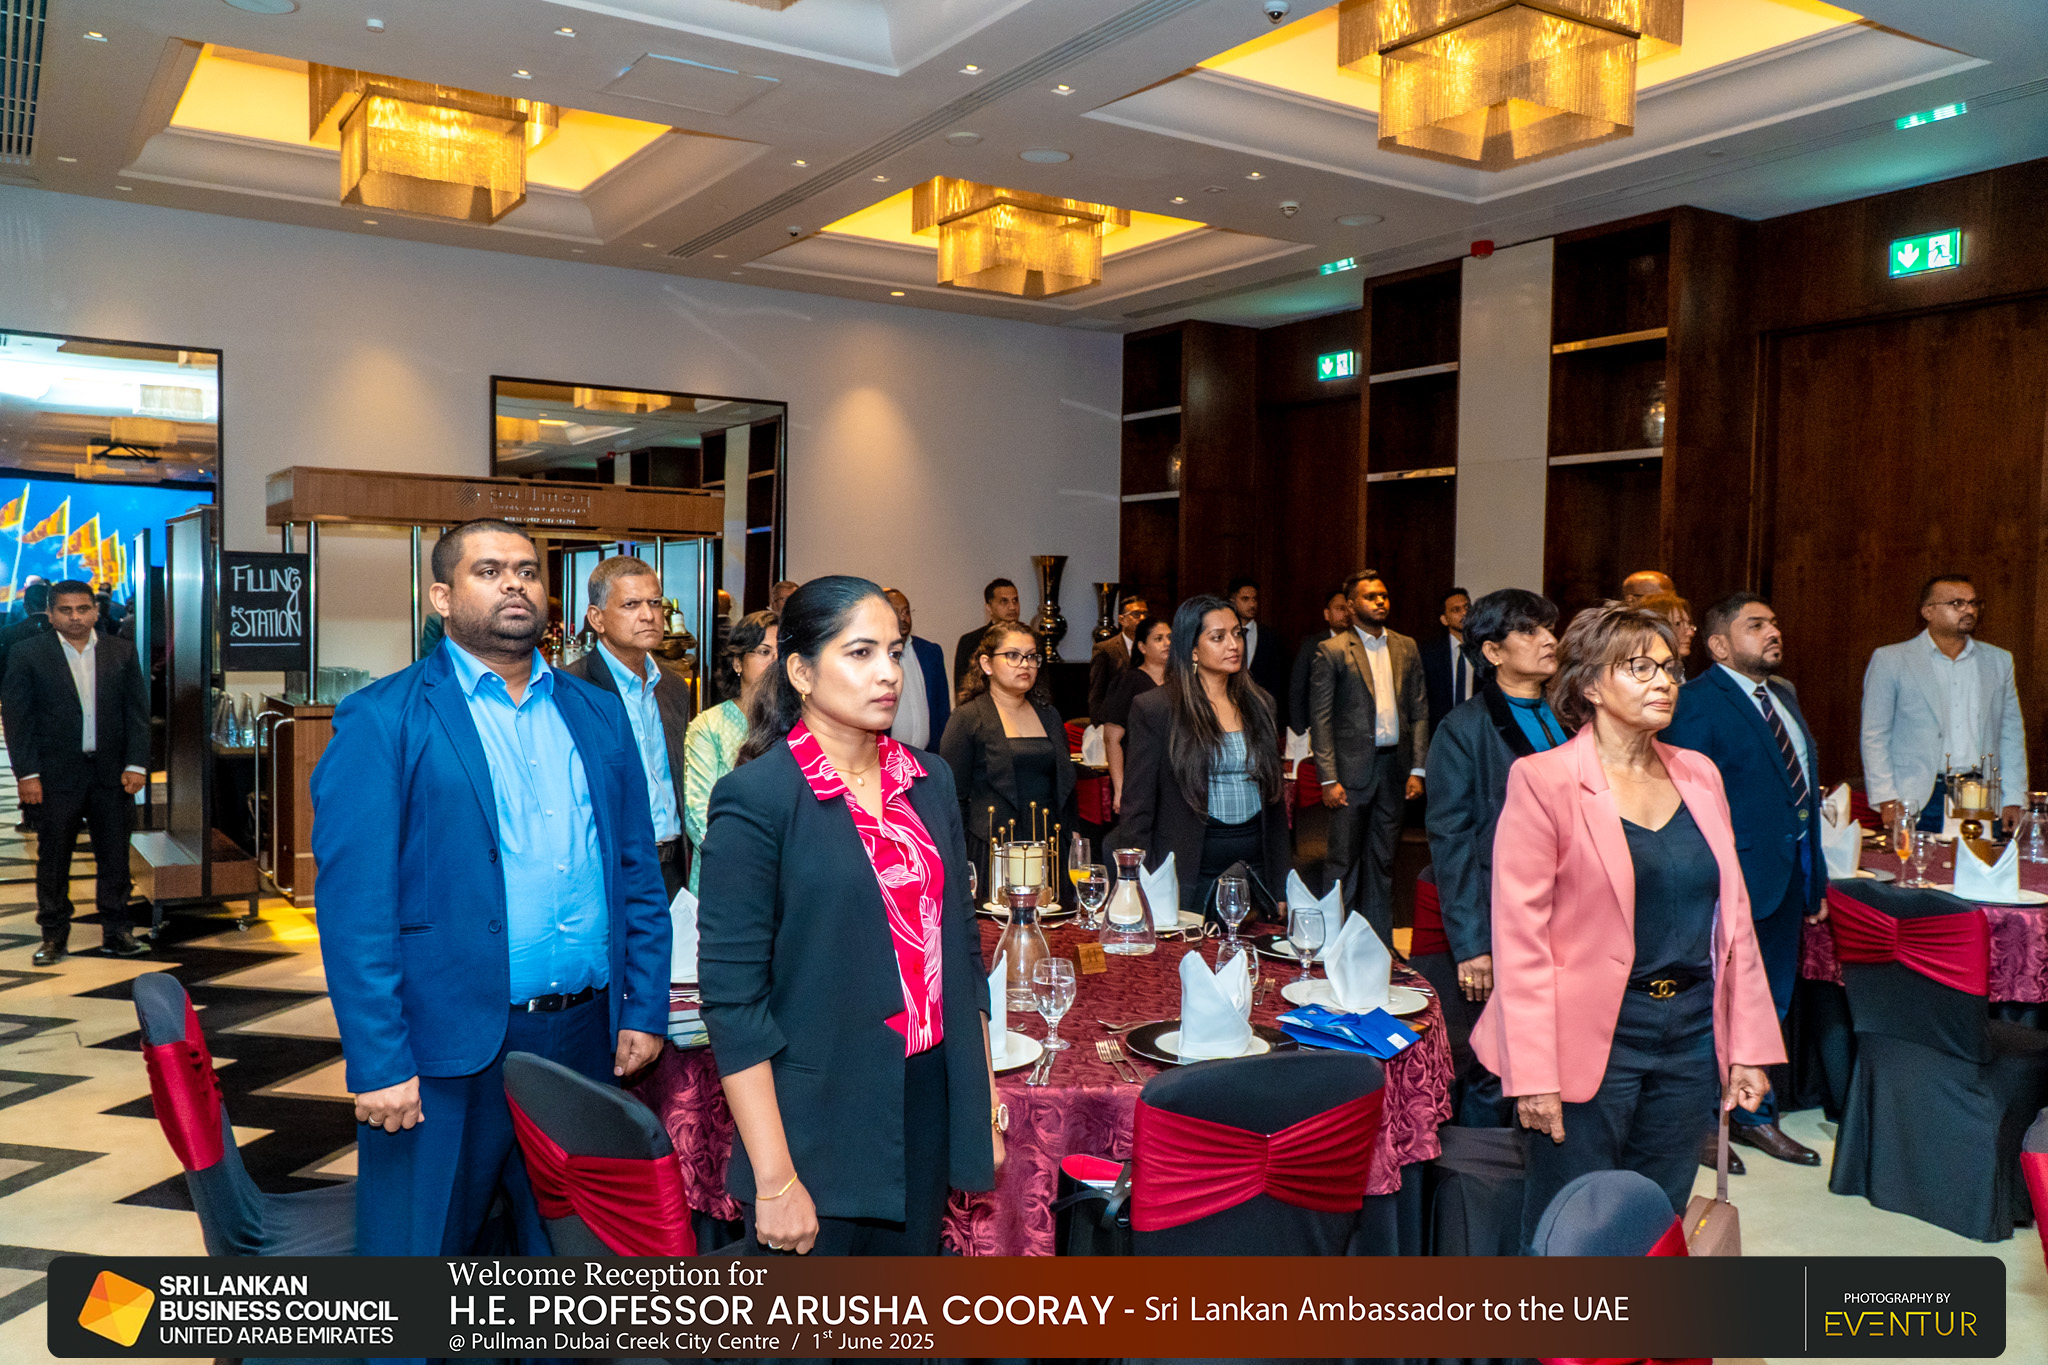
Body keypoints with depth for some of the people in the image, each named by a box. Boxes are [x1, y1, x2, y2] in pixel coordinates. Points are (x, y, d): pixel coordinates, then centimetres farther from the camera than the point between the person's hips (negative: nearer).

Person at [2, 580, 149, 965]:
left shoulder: (122, 652, 7)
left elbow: (138, 711, 6)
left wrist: (136, 764, -2)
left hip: (112, 773, 2)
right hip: (55, 774, -1)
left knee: (115, 855, 6)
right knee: (53, 857, 6)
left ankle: (116, 932, 16)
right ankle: (54, 936, 17)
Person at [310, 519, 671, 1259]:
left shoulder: (597, 713, 11)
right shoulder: (381, 720, -5)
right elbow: (354, 906, -10)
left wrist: (646, 1009, 6)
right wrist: (380, 1063, -15)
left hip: (587, 1038, 5)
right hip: (447, 1053, -4)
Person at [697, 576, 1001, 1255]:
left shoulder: (929, 782, 7)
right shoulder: (756, 798, -12)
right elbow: (732, 998, -14)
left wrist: (985, 1102, 11)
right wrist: (775, 1180, -16)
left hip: (930, 1112, 6)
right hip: (822, 1122, -5)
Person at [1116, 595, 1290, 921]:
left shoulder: (1259, 704, 11)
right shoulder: (1154, 708, -4)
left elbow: (1275, 796, 16)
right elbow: (1137, 809, -4)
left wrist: (1285, 885, 13)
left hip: (1257, 869, 4)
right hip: (1191, 877, -4)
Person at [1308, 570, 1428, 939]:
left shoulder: (1406, 648, 10)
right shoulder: (1331, 651, -4)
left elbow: (1419, 711, 11)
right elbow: (1320, 718, -6)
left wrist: (1417, 769, 3)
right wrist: (1329, 779, -12)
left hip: (1394, 766, 4)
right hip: (1352, 767, -4)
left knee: (1383, 860, 12)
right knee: (1345, 861, 2)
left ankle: (1379, 944, 21)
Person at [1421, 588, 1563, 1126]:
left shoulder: (1567, 722, 14)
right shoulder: (1463, 730, -4)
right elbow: (1451, 842, -8)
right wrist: (1470, 945, -12)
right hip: (1499, 930, -5)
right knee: (1493, 1070, 0)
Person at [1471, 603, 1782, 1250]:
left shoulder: (1698, 775, 9)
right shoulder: (1544, 780, -9)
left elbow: (1732, 916, 12)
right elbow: (1519, 935, -12)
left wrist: (1748, 1046, 7)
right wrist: (1533, 1074, -15)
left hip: (1690, 1033, 5)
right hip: (1590, 1038, -5)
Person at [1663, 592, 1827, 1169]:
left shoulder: (1784, 695, 13)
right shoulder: (1695, 703, -14)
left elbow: (1804, 790, 16)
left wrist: (1815, 877, 14)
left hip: (1789, 871, 8)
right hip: (1734, 878, -8)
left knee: (1770, 1003, 19)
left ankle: (1754, 1115, 34)